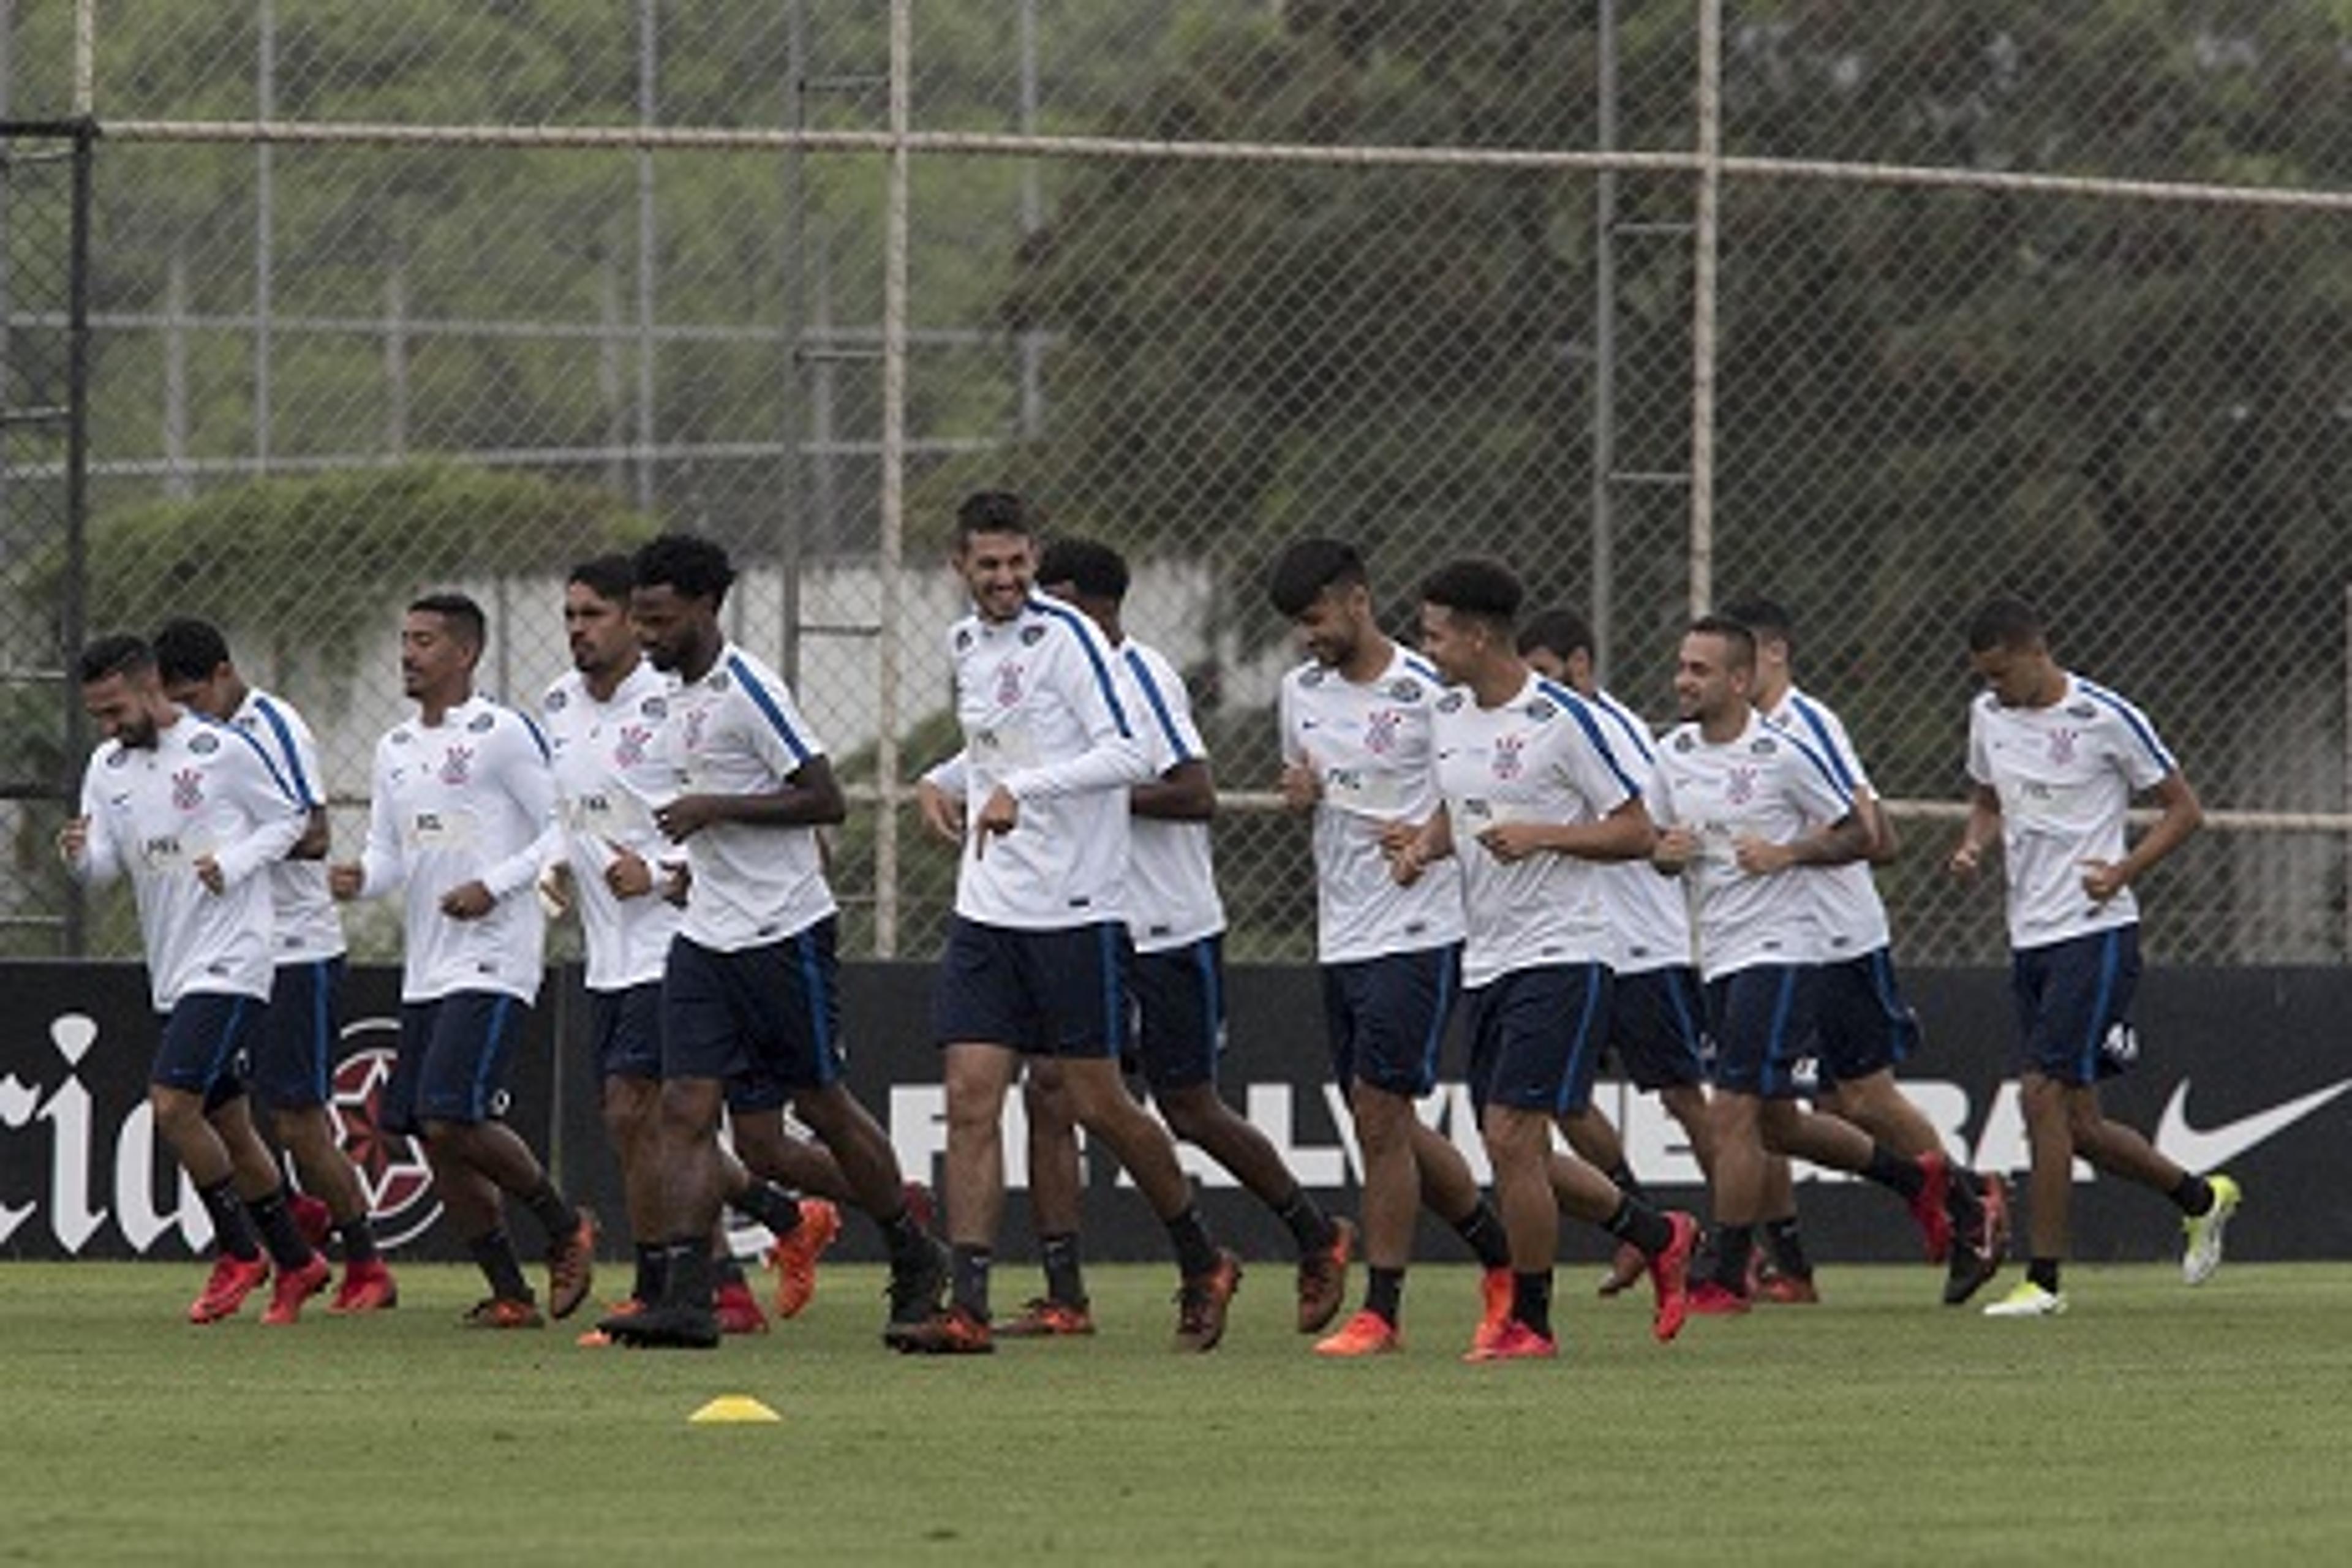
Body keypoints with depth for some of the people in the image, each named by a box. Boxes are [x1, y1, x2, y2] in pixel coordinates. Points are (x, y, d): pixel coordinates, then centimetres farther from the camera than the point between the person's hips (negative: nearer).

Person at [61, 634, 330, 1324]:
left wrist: (232, 864, -16)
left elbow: (289, 821, 0)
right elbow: (104, 868, 4)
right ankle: (296, 1262, 25)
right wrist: (80, 855, -19)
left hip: (231, 961, -7)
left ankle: (240, 1253, -1)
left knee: (172, 1103, -17)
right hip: (171, 970, 7)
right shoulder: (108, 768, 8)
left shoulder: (224, 751, -9)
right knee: (225, 1123, 12)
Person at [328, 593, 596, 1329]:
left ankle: (566, 1228, 5)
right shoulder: (395, 749, 15)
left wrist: (493, 887, -18)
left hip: (492, 963, -8)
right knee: (431, 1135, 4)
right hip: (425, 969, 8)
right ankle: (508, 1294, 13)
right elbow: (389, 854, 17)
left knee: (453, 1120, -18)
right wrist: (360, 878, -4)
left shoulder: (502, 735, -8)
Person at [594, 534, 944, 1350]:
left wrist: (713, 810, -20)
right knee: (685, 1110, -6)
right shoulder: (681, 698, 13)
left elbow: (825, 799, -18)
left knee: (822, 1105, 4)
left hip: (782, 934, -8)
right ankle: (685, 1297, -12)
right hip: (706, 937, 8)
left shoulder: (749, 691, -15)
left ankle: (915, 1262, 23)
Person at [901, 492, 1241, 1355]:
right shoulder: (967, 644, 12)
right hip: (986, 913, 6)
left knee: (1098, 1105, 1)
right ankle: (968, 1306, -8)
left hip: (1075, 911, -6)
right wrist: (944, 781, 11)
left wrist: (1021, 789, -26)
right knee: (971, 1099, -5)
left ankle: (1203, 1262, 23)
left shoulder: (1064, 635, -11)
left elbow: (1129, 755, -19)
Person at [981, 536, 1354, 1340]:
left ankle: (1319, 1237, 25)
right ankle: (1063, 1297, -6)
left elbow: (1196, 795, -23)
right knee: (1049, 1091, -5)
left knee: (1188, 1110, 3)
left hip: (1168, 933, -8)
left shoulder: (1142, 678, -15)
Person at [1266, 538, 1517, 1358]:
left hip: (1417, 933, -8)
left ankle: (1380, 1311, -6)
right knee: (1385, 1125, 10)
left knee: (1379, 1113, -11)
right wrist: (1297, 791, 2)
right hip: (1339, 937, 8)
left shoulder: (1429, 695, -11)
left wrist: (1431, 837, -20)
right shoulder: (1300, 691, 10)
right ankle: (1502, 1258, 27)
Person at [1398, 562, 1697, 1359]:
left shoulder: (1561, 720, -13)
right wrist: (1426, 845, 5)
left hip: (1559, 955, -8)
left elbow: (1637, 832, -9)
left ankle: (1529, 1323, 0)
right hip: (1485, 959, 8)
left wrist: (1542, 836, -21)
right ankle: (1660, 1238, 29)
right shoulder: (1447, 716, 9)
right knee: (1513, 1154, 9)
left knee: (1511, 1139, -13)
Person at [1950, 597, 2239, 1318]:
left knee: (2045, 1096, -15)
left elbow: (2184, 810, -3)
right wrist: (1974, 846, 4)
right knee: (2079, 1126, 7)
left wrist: (2123, 871, -17)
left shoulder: (2106, 719, -10)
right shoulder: (1988, 717, 9)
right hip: (2029, 936, 7)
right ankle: (2199, 1197, 31)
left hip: (2095, 932, -7)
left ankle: (2043, 1278, -10)